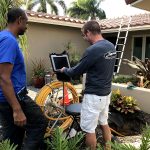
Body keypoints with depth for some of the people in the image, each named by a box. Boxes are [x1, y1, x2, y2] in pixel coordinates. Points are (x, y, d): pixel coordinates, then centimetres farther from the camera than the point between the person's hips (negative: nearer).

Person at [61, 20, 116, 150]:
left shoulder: (93, 50, -23)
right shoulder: (111, 46, 4)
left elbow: (76, 72, -13)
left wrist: (64, 70, 6)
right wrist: (84, 69, 17)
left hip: (94, 95, -9)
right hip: (106, 93, 9)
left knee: (89, 129, 7)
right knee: (104, 123, 22)